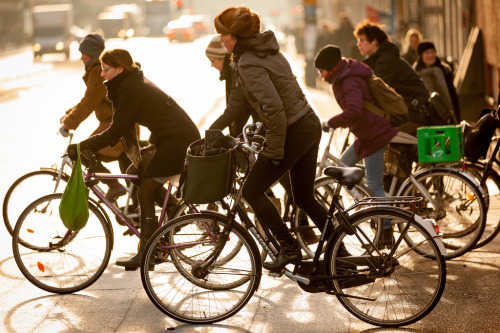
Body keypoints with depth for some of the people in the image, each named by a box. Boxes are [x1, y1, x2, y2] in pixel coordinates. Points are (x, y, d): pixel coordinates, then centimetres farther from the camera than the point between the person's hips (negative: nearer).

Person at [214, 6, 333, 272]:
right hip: (310, 125, 9)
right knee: (304, 198, 19)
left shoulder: (249, 63, -18)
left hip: (293, 132, -9)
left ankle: (289, 248, 1)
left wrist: (273, 150, -18)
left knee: (252, 191, 3)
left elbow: (274, 108, -26)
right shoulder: (266, 49, 11)